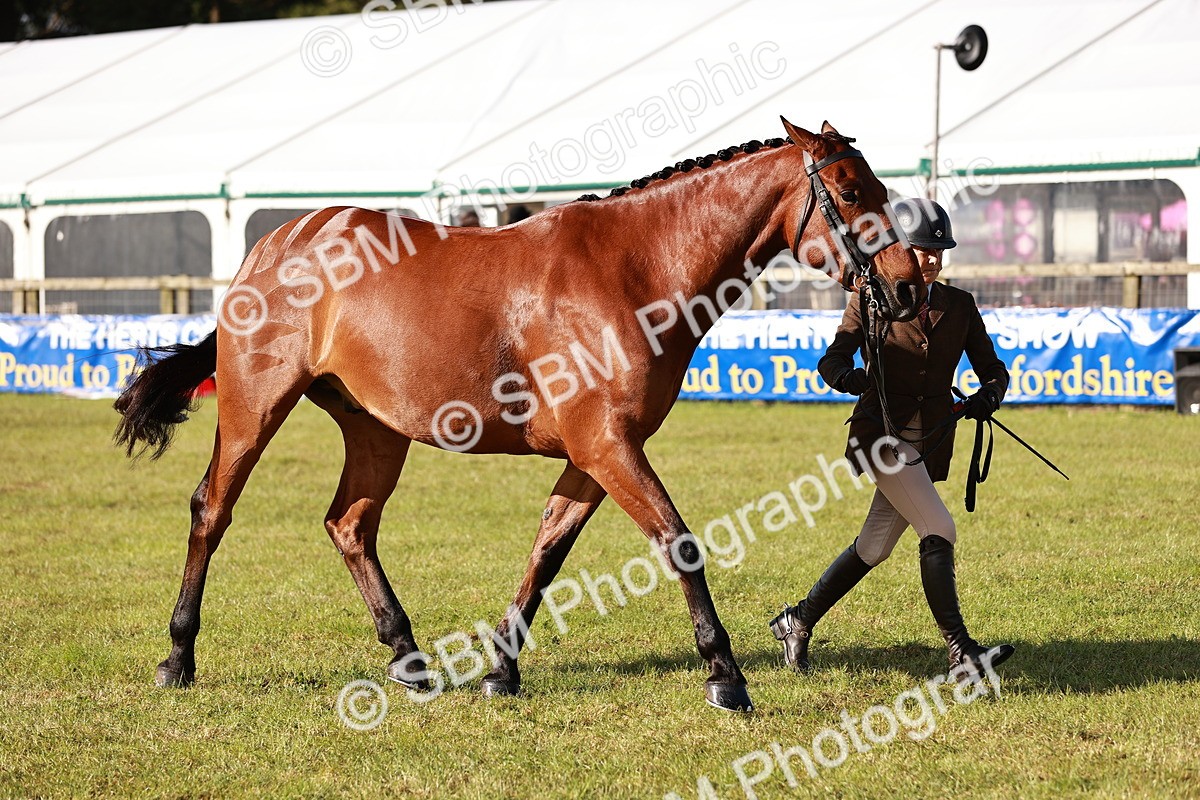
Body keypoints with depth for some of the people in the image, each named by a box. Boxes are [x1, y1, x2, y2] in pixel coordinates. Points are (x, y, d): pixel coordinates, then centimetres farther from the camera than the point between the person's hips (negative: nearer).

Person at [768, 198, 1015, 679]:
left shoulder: (960, 306, 9)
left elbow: (993, 369, 9)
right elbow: (831, 362, -5)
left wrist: (987, 396, -14)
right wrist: (856, 378, -28)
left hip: (930, 442, 5)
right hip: (881, 434, -5)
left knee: (874, 549, 10)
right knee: (939, 531, -18)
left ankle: (799, 622, 27)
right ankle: (960, 651, -19)